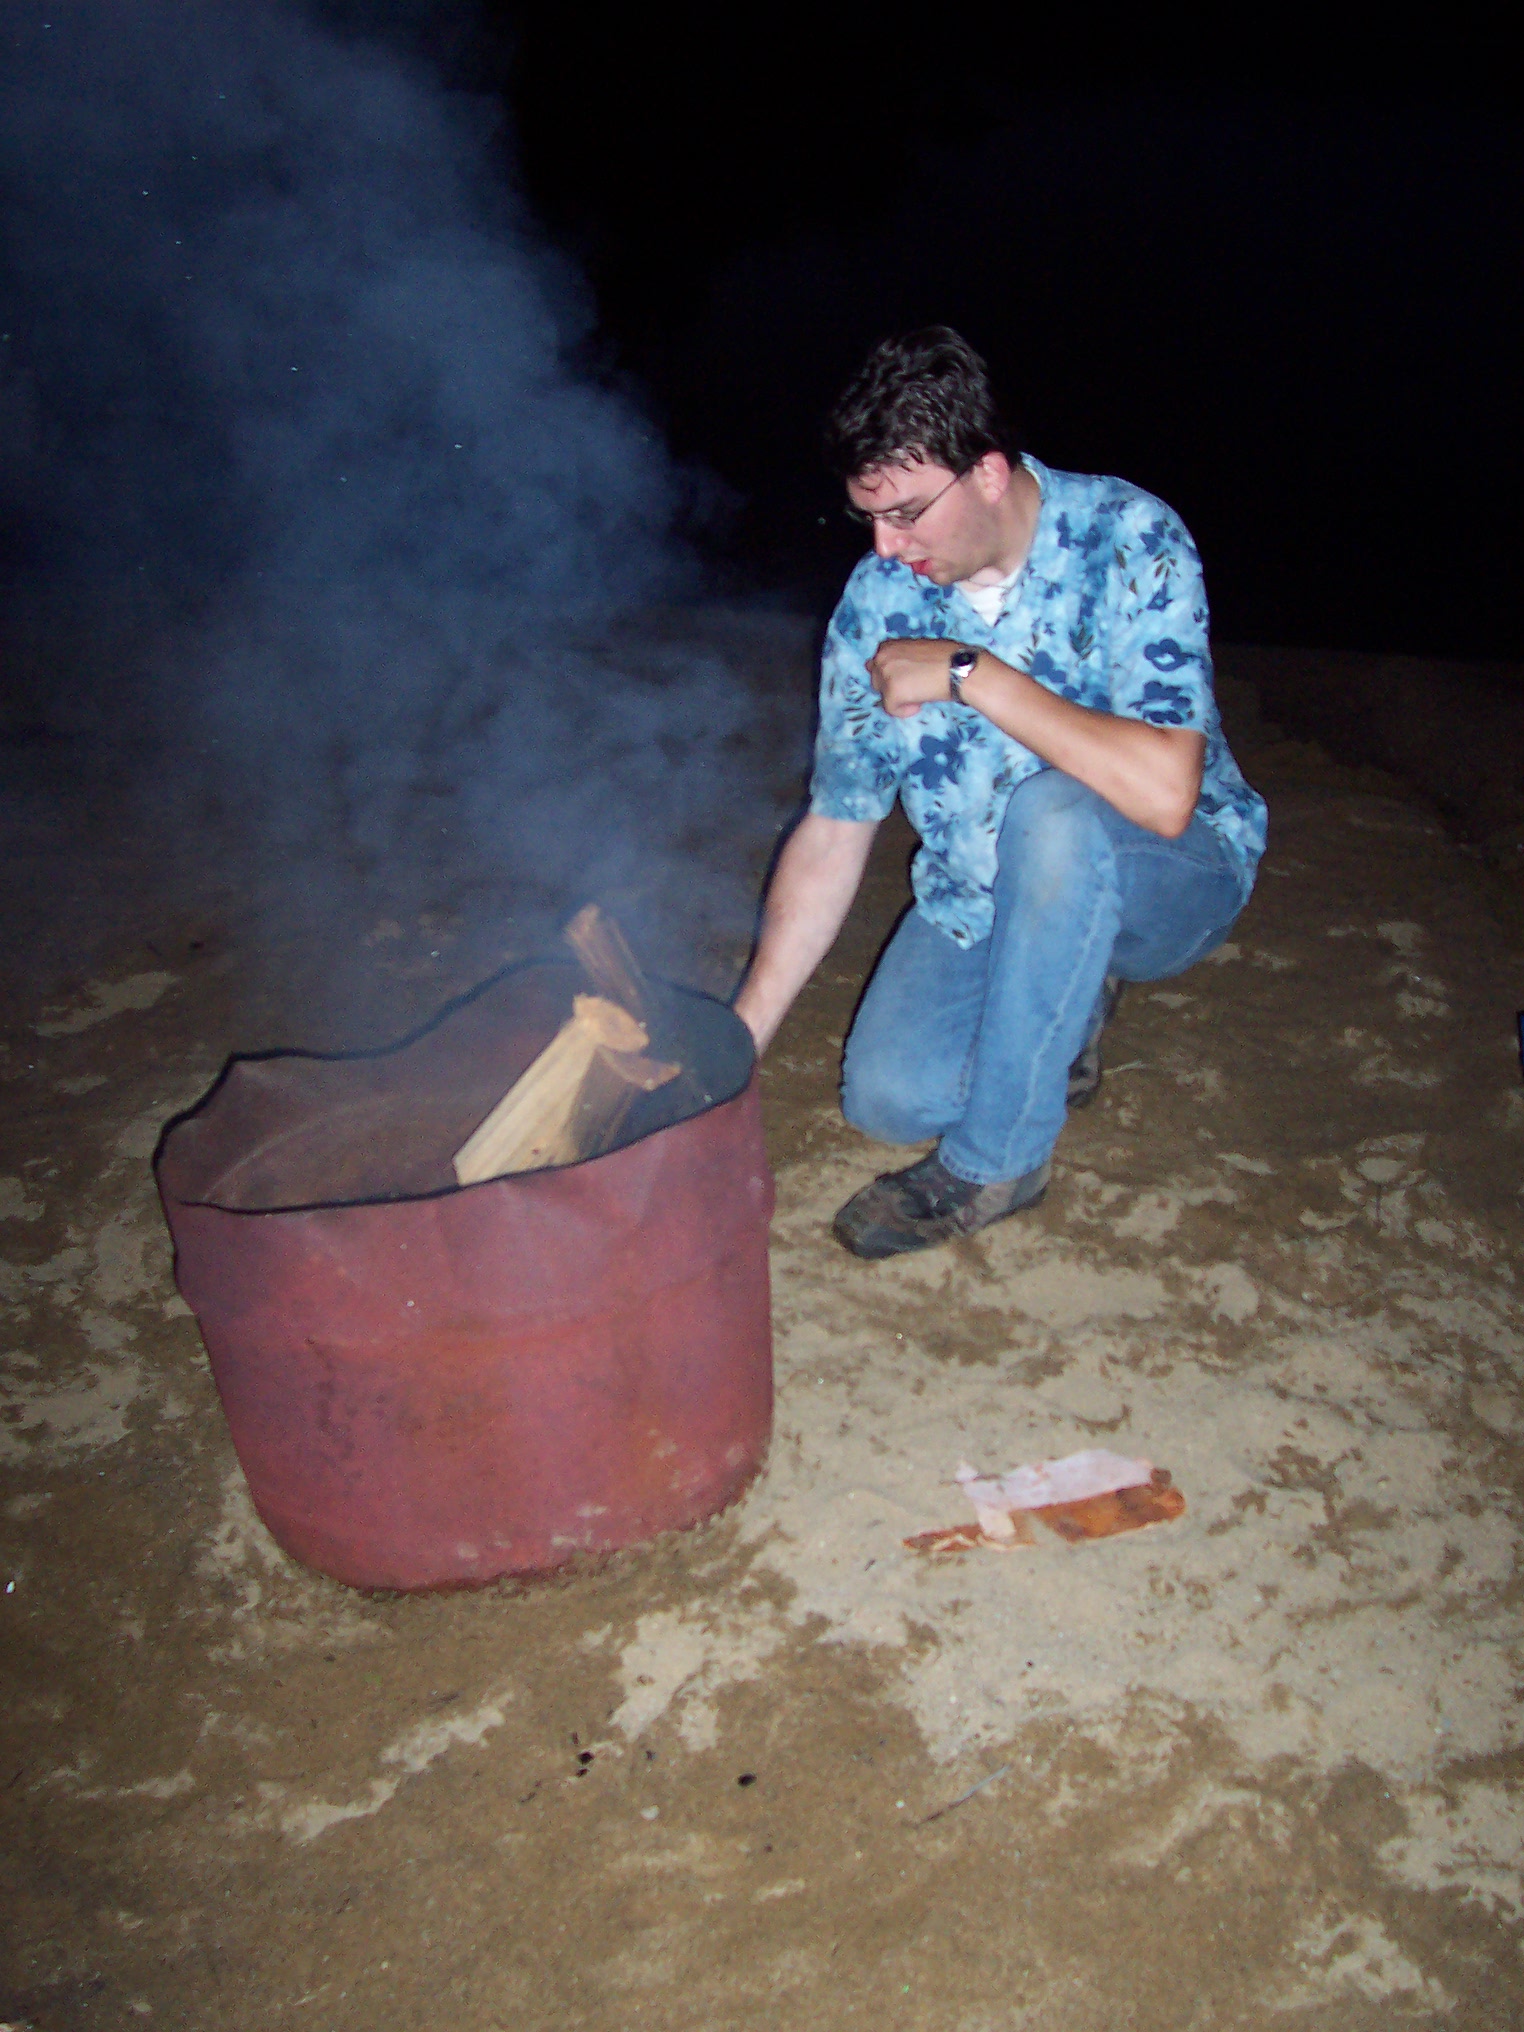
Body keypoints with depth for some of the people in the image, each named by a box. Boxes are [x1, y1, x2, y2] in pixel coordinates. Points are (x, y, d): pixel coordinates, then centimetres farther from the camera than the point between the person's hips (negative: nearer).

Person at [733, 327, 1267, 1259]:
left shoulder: (1128, 539, -22)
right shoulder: (878, 601, -8)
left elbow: (1163, 791, -35)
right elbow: (832, 833, -4)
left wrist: (971, 672, -32)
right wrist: (739, 1038, -9)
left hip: (1175, 877, -4)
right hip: (983, 901, 4)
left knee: (1054, 809, -37)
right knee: (888, 1096, -16)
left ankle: (999, 1158, -19)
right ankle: (1064, 1008, 16)